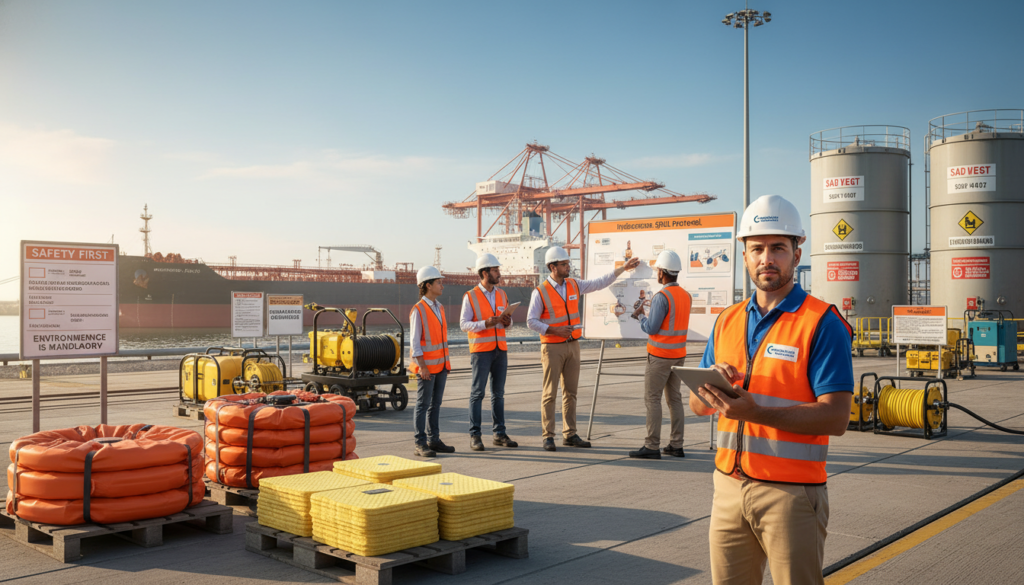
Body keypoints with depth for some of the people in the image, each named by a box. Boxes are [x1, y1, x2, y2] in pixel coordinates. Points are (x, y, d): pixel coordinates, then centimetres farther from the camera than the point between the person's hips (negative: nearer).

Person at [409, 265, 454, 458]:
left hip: (440, 365, 7)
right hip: (427, 366, -7)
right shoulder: (418, 310, -10)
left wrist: (447, 362, 14)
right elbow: (414, 341, -13)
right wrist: (422, 366, -18)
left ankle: (434, 440, 16)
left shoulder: (439, 308, 13)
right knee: (423, 405, -2)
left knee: (436, 404, 10)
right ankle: (420, 444, 2)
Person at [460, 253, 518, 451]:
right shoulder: (470, 296, -4)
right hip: (481, 350, -5)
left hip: (500, 349, 5)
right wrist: (485, 324, -21)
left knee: (498, 393, 8)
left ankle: (499, 433, 13)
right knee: (477, 392, -4)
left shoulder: (502, 295, 11)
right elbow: (464, 324, -8)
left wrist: (508, 321, -7)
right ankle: (474, 436, 1)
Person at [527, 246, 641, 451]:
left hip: (572, 345, 6)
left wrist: (623, 268, 7)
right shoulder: (540, 292, -9)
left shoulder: (574, 285, 7)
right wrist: (554, 330, -19)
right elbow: (531, 321, -9)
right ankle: (548, 436, 4)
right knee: (550, 393, -3)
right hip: (552, 347, -5)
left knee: (570, 392, 8)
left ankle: (570, 435, 14)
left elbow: (600, 283, 11)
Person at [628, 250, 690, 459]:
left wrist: (640, 316, 2)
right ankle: (676, 445, 13)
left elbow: (651, 329, -16)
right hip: (679, 354, 8)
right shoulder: (686, 295, 8)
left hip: (660, 355, -8)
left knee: (652, 399, -3)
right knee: (674, 398, 11)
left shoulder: (662, 296, -17)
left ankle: (652, 446, -3)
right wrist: (644, 315, 22)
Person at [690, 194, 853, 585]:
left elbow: (836, 418, -16)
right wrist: (712, 384, -11)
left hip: (791, 493, -5)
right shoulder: (727, 321, 11)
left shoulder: (822, 323, -8)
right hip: (729, 486, 5)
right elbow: (697, 406, 12)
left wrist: (756, 413, -27)